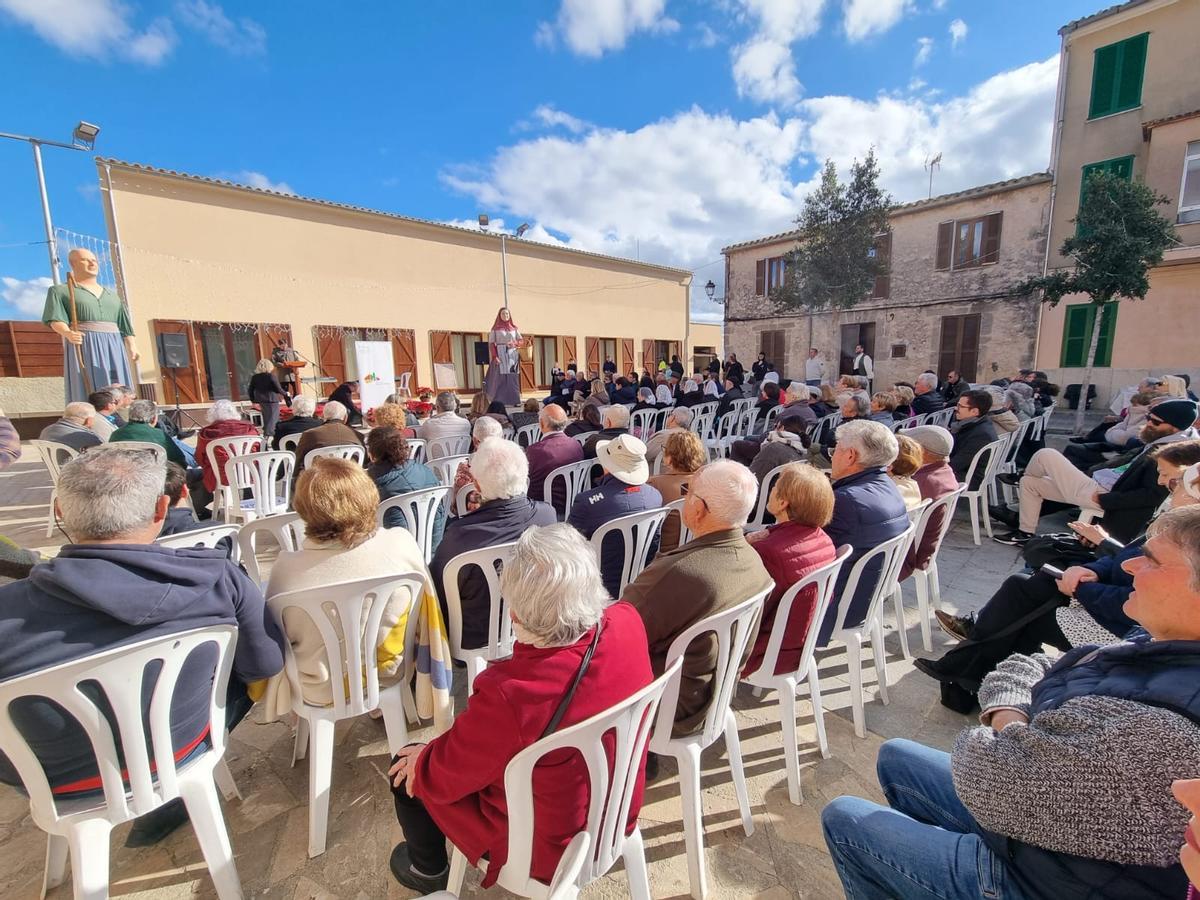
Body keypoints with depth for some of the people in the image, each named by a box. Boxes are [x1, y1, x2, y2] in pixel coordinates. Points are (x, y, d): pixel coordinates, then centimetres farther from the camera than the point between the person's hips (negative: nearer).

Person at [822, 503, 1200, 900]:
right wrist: (1012, 725, -16)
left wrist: (1003, 733, -11)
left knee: (841, 818, 6)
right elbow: (1021, 670, 3)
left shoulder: (1149, 729, -39)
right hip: (1050, 815, 8)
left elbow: (982, 778, -31)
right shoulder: (1158, 650, -8)